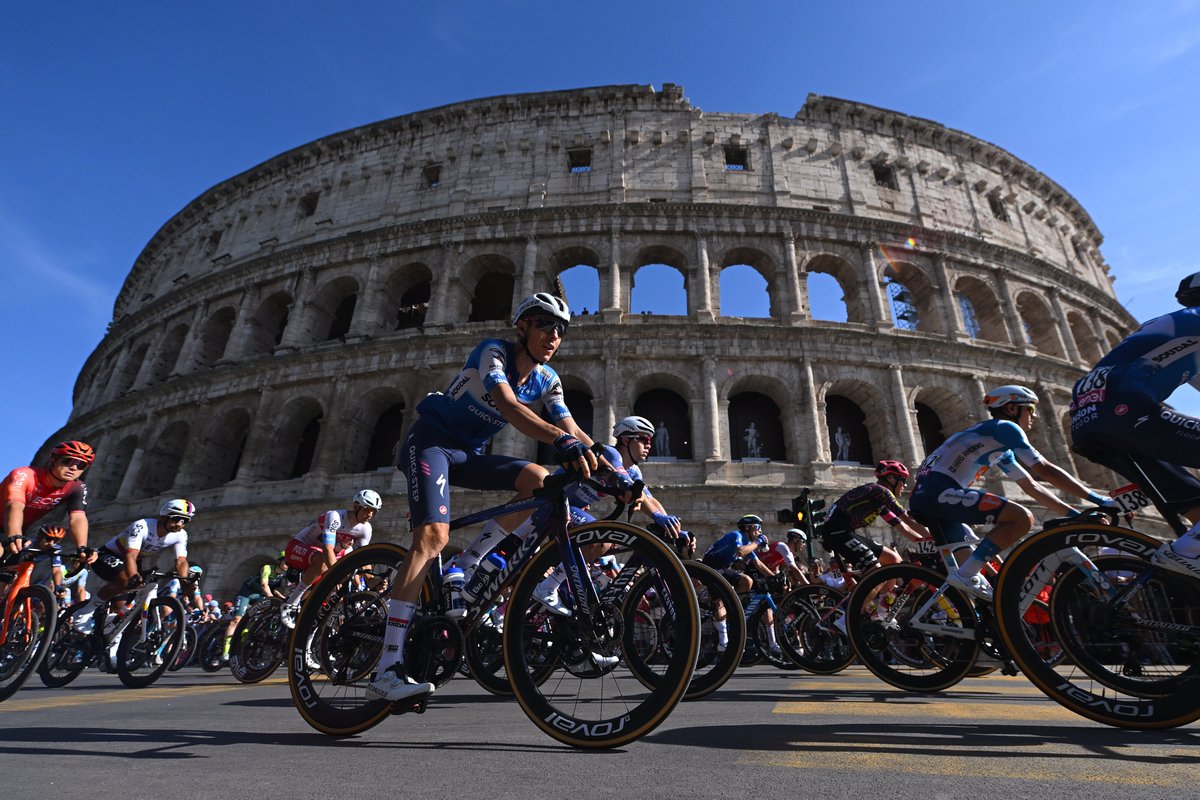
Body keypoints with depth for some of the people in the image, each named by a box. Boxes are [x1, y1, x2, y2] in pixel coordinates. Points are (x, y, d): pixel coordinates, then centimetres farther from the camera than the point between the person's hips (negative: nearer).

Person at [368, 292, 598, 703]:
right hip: (431, 441, -7)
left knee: (538, 479, -14)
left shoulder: (546, 380, 1)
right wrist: (561, 440, -51)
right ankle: (388, 667, -23)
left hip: (469, 453, 7)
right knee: (433, 535, -25)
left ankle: (465, 571, -5)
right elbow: (507, 405, -37)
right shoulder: (493, 350, -18)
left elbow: (573, 429, -8)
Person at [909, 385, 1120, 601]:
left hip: (924, 495, 10)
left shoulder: (1001, 450, 30)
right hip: (940, 491, -10)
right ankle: (965, 575, -16)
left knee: (969, 561, 20)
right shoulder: (1005, 427, 1)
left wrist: (1073, 513, 25)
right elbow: (1046, 471, -4)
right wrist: (1097, 499, 1)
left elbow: (1032, 487, 30)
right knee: (1023, 518, -15)